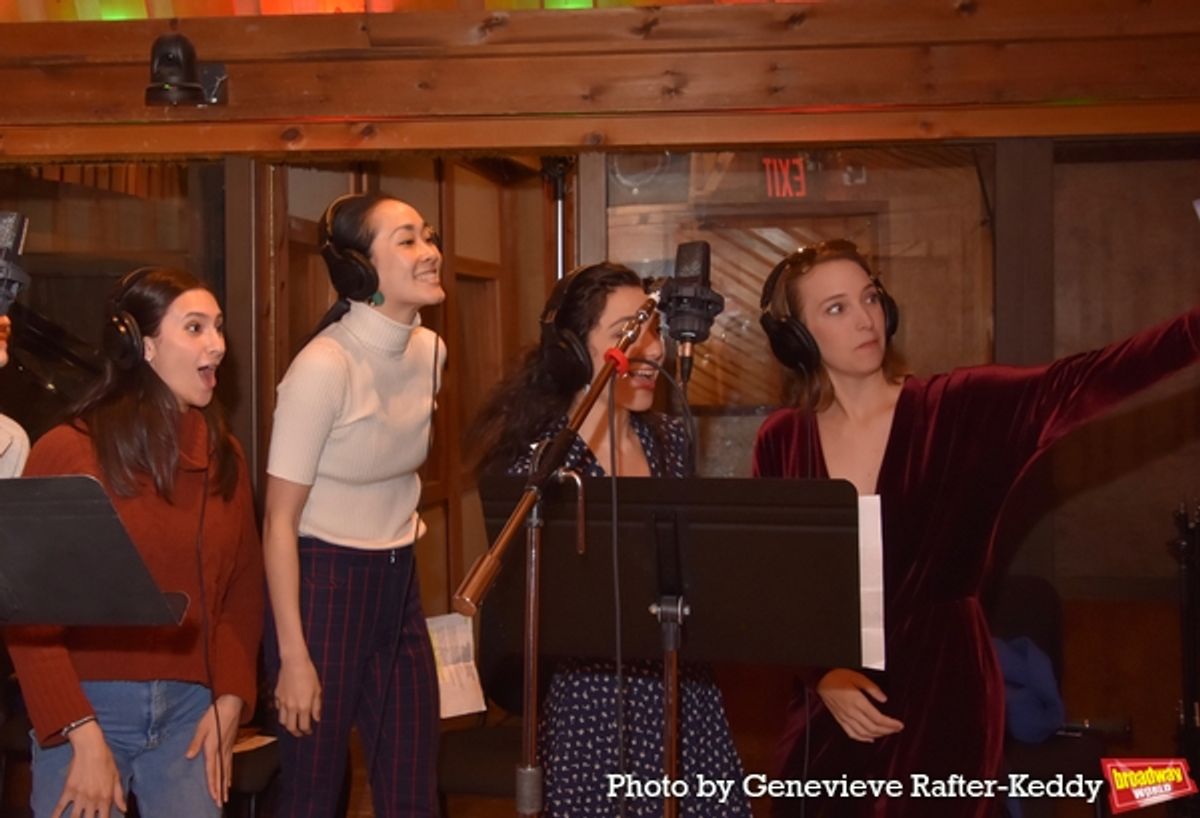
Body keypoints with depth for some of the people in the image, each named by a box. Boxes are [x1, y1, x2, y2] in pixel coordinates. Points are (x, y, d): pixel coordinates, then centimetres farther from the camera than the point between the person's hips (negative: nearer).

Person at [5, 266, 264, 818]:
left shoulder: (223, 457, 7)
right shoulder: (66, 452, -6)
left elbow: (244, 590, 10)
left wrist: (230, 701, -4)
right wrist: (83, 737, -14)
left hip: (191, 711, 3)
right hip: (89, 708, -3)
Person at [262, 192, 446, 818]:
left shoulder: (430, 351, 3)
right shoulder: (324, 366, -18)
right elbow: (280, 523, -17)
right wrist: (293, 657, -18)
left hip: (398, 584, 7)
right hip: (322, 585, -7)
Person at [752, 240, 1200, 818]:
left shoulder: (955, 410, -6)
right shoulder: (780, 443, 0)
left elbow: (1076, 383, -21)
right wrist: (822, 674, -11)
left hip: (941, 694, -2)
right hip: (827, 708, 2)